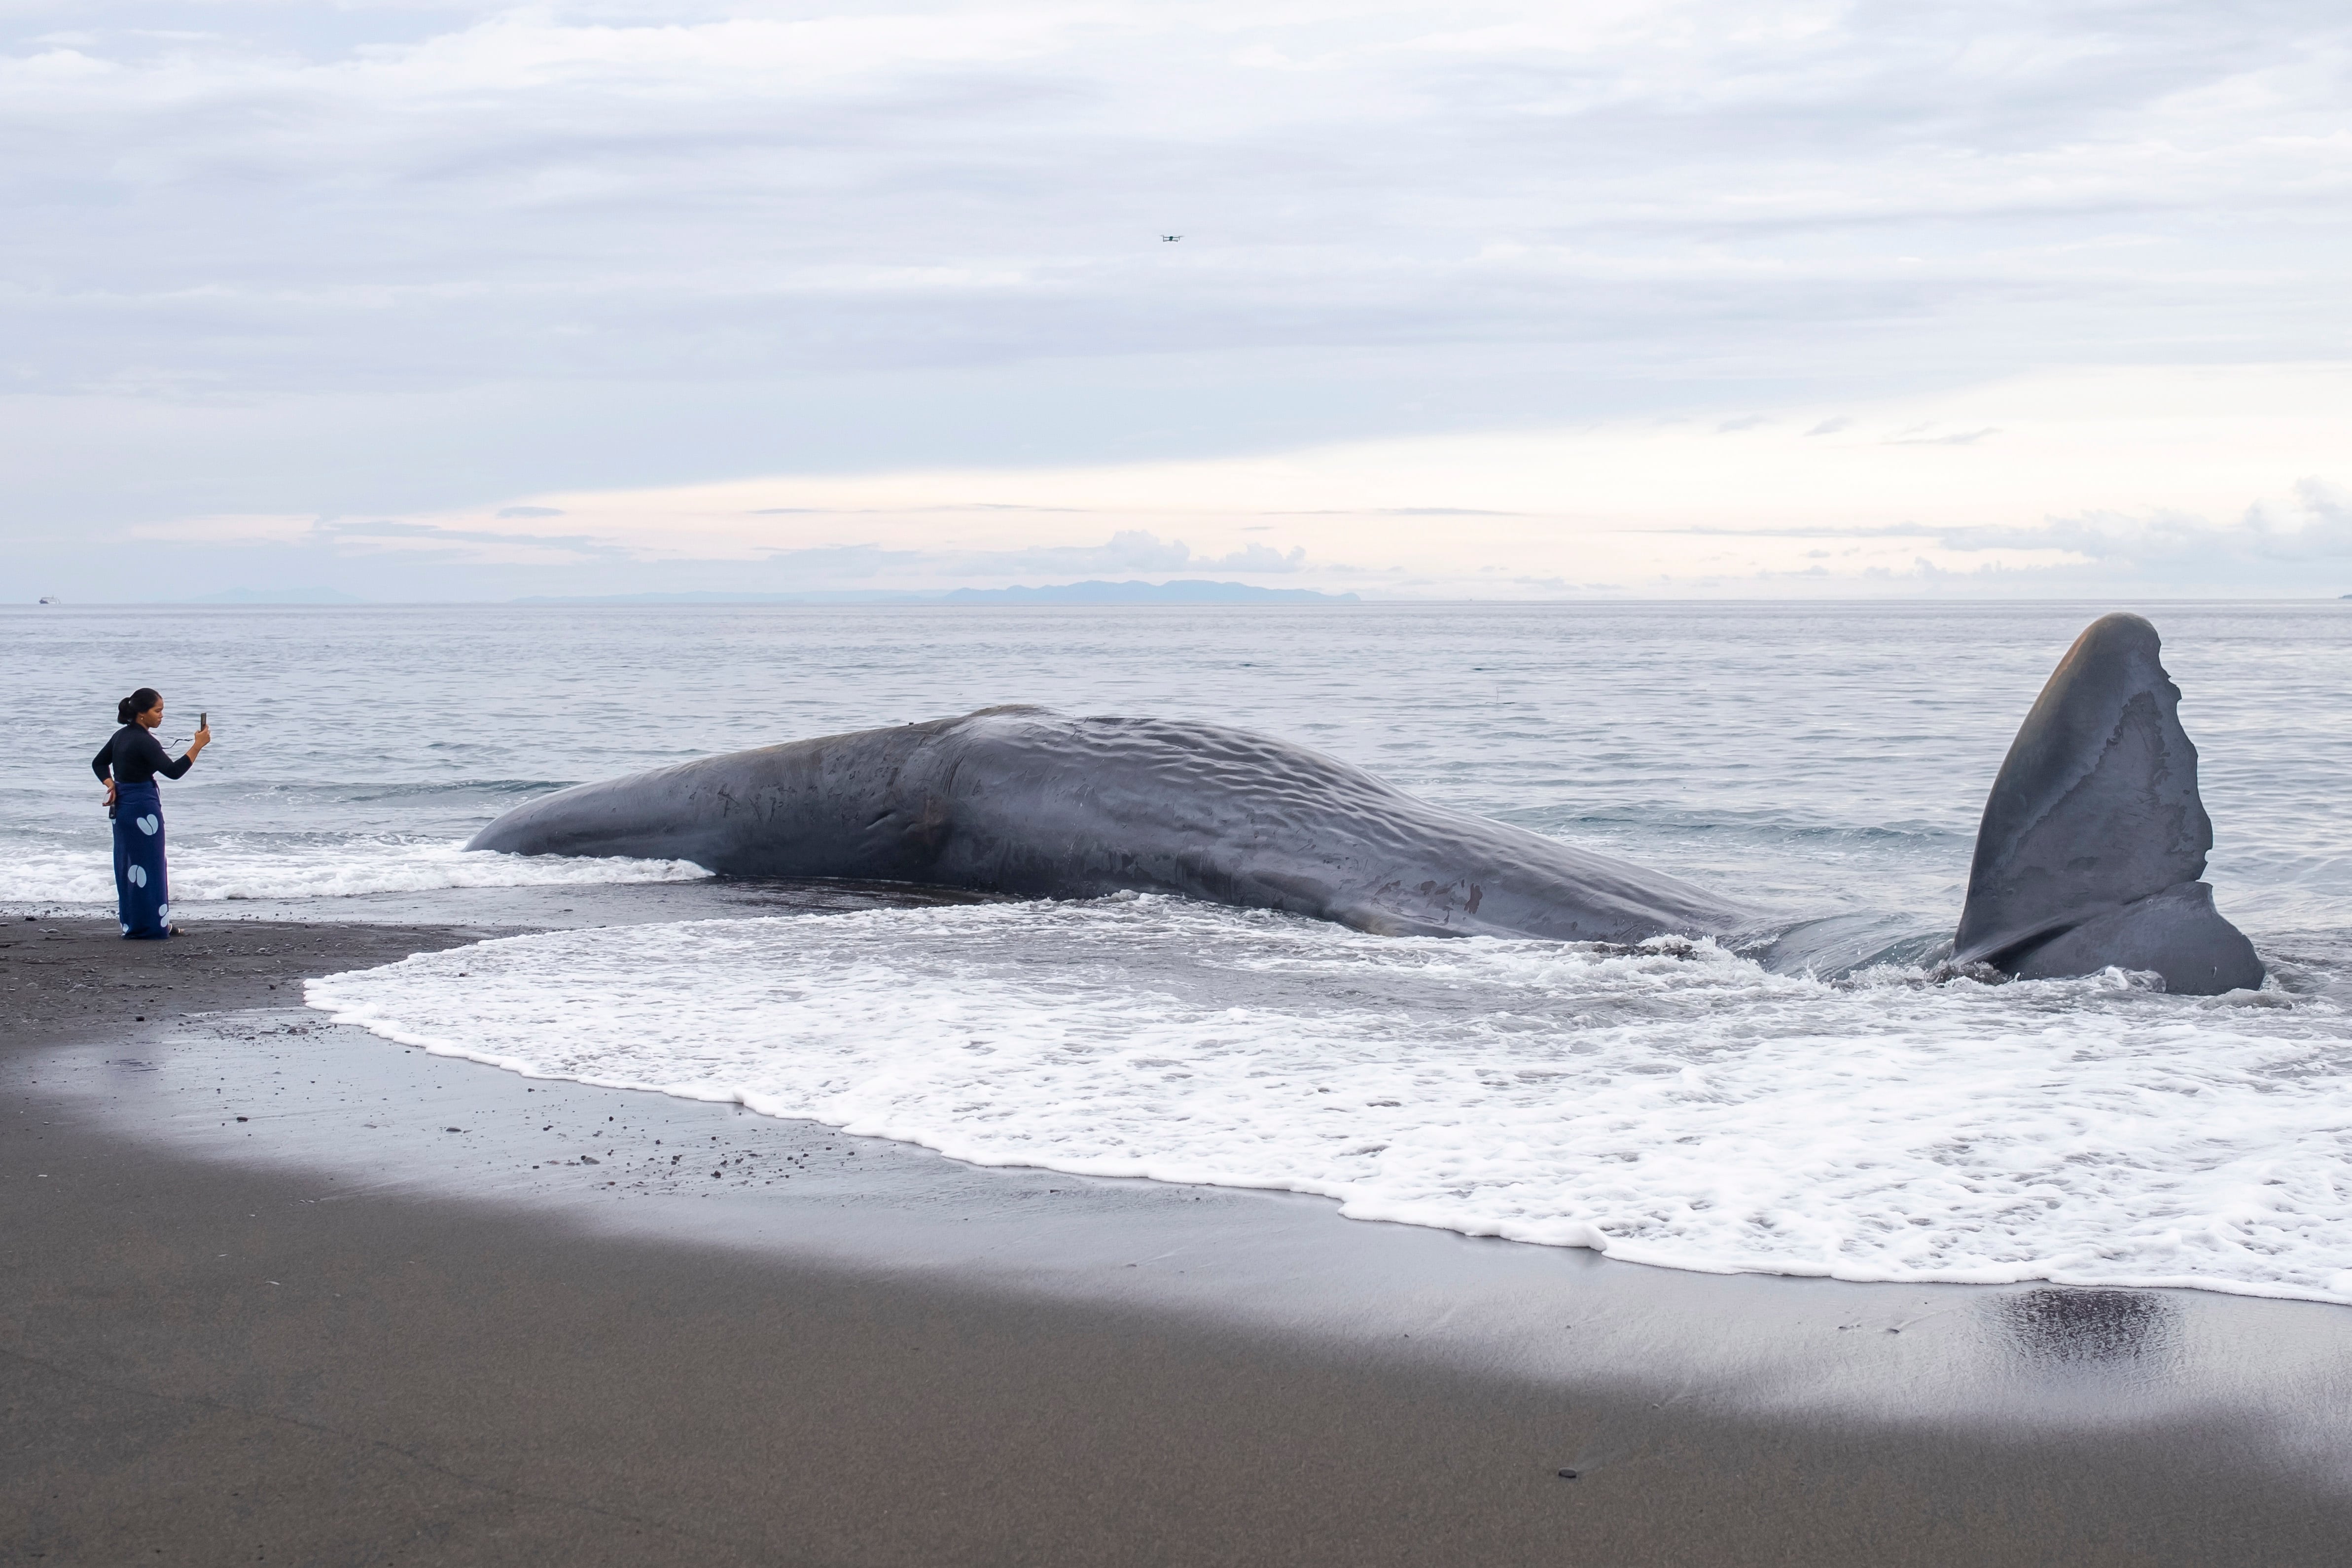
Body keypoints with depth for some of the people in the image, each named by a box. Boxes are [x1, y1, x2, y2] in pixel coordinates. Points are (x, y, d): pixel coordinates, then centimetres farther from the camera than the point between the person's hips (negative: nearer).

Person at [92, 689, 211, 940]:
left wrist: (110, 784, 4)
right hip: (143, 808, -9)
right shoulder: (144, 742, -18)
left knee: (129, 866, 14)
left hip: (123, 805, 9)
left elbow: (99, 763, 19)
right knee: (148, 866, -2)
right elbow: (173, 771, -25)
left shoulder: (122, 736, 10)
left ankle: (132, 924, 20)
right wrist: (198, 746, -25)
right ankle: (151, 926, 2)